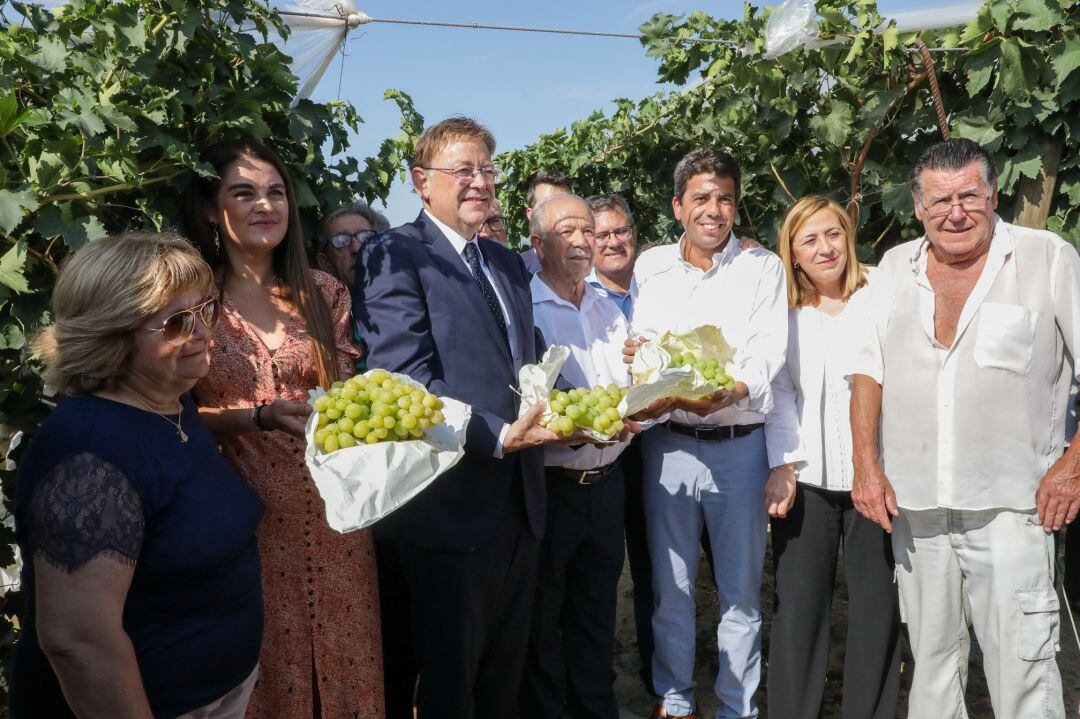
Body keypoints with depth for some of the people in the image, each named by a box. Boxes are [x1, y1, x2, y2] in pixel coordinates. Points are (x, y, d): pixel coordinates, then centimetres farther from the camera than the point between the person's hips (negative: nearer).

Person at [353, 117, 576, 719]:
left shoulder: (509, 264, 16)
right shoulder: (395, 256, -9)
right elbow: (408, 378, -18)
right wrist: (499, 437, -26)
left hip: (521, 500, 7)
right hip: (451, 504, -7)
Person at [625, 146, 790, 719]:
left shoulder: (763, 268, 1)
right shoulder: (650, 266, 7)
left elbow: (768, 354, -9)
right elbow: (637, 349, 6)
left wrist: (733, 391, -30)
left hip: (740, 445, -1)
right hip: (668, 442, 2)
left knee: (741, 591, 8)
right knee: (669, 586, 11)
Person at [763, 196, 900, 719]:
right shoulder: (783, 313, 8)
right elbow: (778, 395, 5)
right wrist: (782, 468, -5)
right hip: (806, 480, 1)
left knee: (877, 607, 7)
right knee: (798, 607, 5)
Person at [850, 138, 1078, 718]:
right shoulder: (895, 268, 9)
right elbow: (868, 371, 9)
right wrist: (866, 465, 0)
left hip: (1008, 506, -3)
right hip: (911, 502, 4)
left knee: (1022, 665, -5)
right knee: (930, 657, 14)